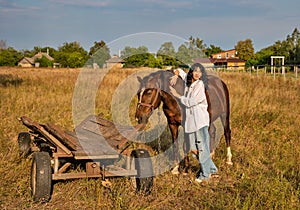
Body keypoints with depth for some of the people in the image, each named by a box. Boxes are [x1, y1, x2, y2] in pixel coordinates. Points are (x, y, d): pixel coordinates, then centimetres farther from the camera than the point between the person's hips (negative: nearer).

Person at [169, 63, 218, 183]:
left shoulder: (200, 85, -11)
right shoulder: (188, 80, 10)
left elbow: (189, 102, -14)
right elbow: (179, 71, 29)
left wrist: (176, 95, -3)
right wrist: (176, 75, 6)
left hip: (200, 120, -8)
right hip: (190, 119, 8)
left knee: (202, 147, -4)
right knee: (194, 149, 10)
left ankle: (205, 175, 5)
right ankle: (211, 168, 24)